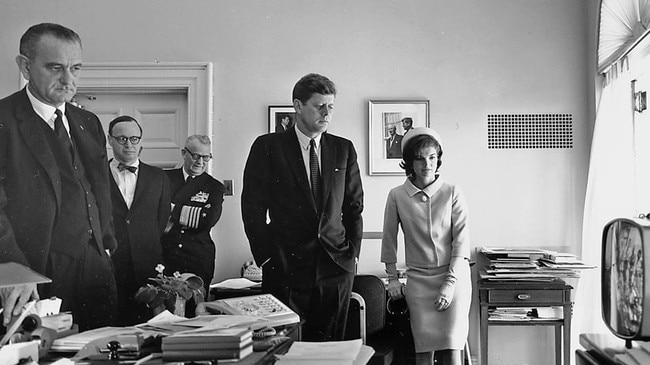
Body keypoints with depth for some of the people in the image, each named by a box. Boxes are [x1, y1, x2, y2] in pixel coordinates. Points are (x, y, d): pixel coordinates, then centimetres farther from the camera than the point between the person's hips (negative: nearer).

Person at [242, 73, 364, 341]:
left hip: (336, 267, 3)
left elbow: (354, 206, 14)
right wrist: (266, 257, -6)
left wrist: (353, 251, 6)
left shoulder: (344, 149, 11)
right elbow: (253, 206, -1)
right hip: (285, 267, -3)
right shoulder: (268, 147, 1)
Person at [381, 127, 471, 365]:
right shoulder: (397, 196, 0)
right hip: (418, 279, 1)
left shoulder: (452, 193, -3)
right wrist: (392, 277, 10)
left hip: (454, 276, -1)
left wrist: (450, 283, -11)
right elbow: (389, 239, 10)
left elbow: (461, 241, -5)